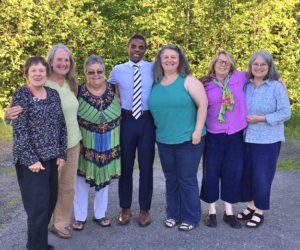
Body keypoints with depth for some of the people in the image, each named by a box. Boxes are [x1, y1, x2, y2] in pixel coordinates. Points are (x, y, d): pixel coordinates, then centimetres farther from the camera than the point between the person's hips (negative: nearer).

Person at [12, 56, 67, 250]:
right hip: (31, 159, -6)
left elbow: (61, 125, 9)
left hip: (51, 157, 6)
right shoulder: (21, 95, -9)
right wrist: (31, 159, -16)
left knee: (51, 200, 12)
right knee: (38, 205, -2)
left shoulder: (53, 94, 7)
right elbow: (20, 130, -14)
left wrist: (62, 154, 4)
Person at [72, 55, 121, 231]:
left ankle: (100, 214, 31)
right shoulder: (79, 91, -10)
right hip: (86, 145, -2)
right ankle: (80, 217, 23)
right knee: (82, 179, 5)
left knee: (105, 178, 14)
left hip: (109, 145, 3)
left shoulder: (113, 89, -4)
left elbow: (122, 112, 6)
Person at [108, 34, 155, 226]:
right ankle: (125, 208, 25)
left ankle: (144, 209, 23)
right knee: (125, 165, 9)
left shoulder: (153, 68, 1)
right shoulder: (117, 70, 3)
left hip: (147, 121, 0)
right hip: (126, 120, 1)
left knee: (146, 166, 7)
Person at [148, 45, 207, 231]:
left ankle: (191, 218, 18)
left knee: (187, 180, 2)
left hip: (188, 140, -5)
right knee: (171, 179, 15)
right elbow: (153, 108, 18)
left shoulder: (188, 80, -6)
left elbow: (203, 104, -10)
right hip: (164, 141, 5)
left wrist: (198, 130, -14)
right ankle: (173, 214, 30)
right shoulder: (156, 83, 8)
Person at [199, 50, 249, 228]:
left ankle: (229, 212, 23)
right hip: (213, 136, -1)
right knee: (211, 172, 5)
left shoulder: (239, 78, 2)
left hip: (235, 135, 1)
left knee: (233, 172, 8)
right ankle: (212, 211, 22)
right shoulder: (205, 84, 0)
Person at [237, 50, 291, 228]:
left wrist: (261, 118, -18)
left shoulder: (276, 87, -9)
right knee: (246, 174, 11)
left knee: (261, 176, 2)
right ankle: (251, 207, 30)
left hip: (267, 141, -5)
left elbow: (286, 113, -11)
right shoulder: (246, 85, 5)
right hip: (247, 138, 5)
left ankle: (259, 212, 20)